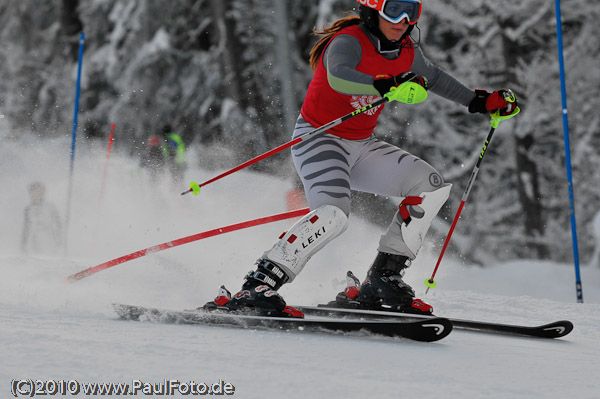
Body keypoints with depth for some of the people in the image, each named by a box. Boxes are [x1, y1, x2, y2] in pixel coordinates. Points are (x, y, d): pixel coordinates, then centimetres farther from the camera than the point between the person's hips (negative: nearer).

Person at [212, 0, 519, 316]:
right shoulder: (349, 42, -21)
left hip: (360, 146, 8)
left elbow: (433, 77, 24)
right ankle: (257, 286, -28)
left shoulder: (406, 52, 3)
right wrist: (386, 85, -58)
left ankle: (382, 281, -1)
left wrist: (479, 102, 25)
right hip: (319, 138, -8)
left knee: (431, 186, -3)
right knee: (334, 213, -32)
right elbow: (337, 76, -43)